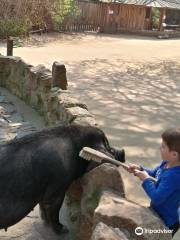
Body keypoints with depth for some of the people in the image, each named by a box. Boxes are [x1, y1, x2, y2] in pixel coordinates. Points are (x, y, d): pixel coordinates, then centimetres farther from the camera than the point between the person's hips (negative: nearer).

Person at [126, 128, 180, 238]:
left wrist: (146, 180, -22)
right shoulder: (167, 164, -8)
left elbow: (156, 198, -35)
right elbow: (154, 174, 12)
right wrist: (140, 169, -4)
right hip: (159, 214, 8)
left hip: (166, 223, -8)